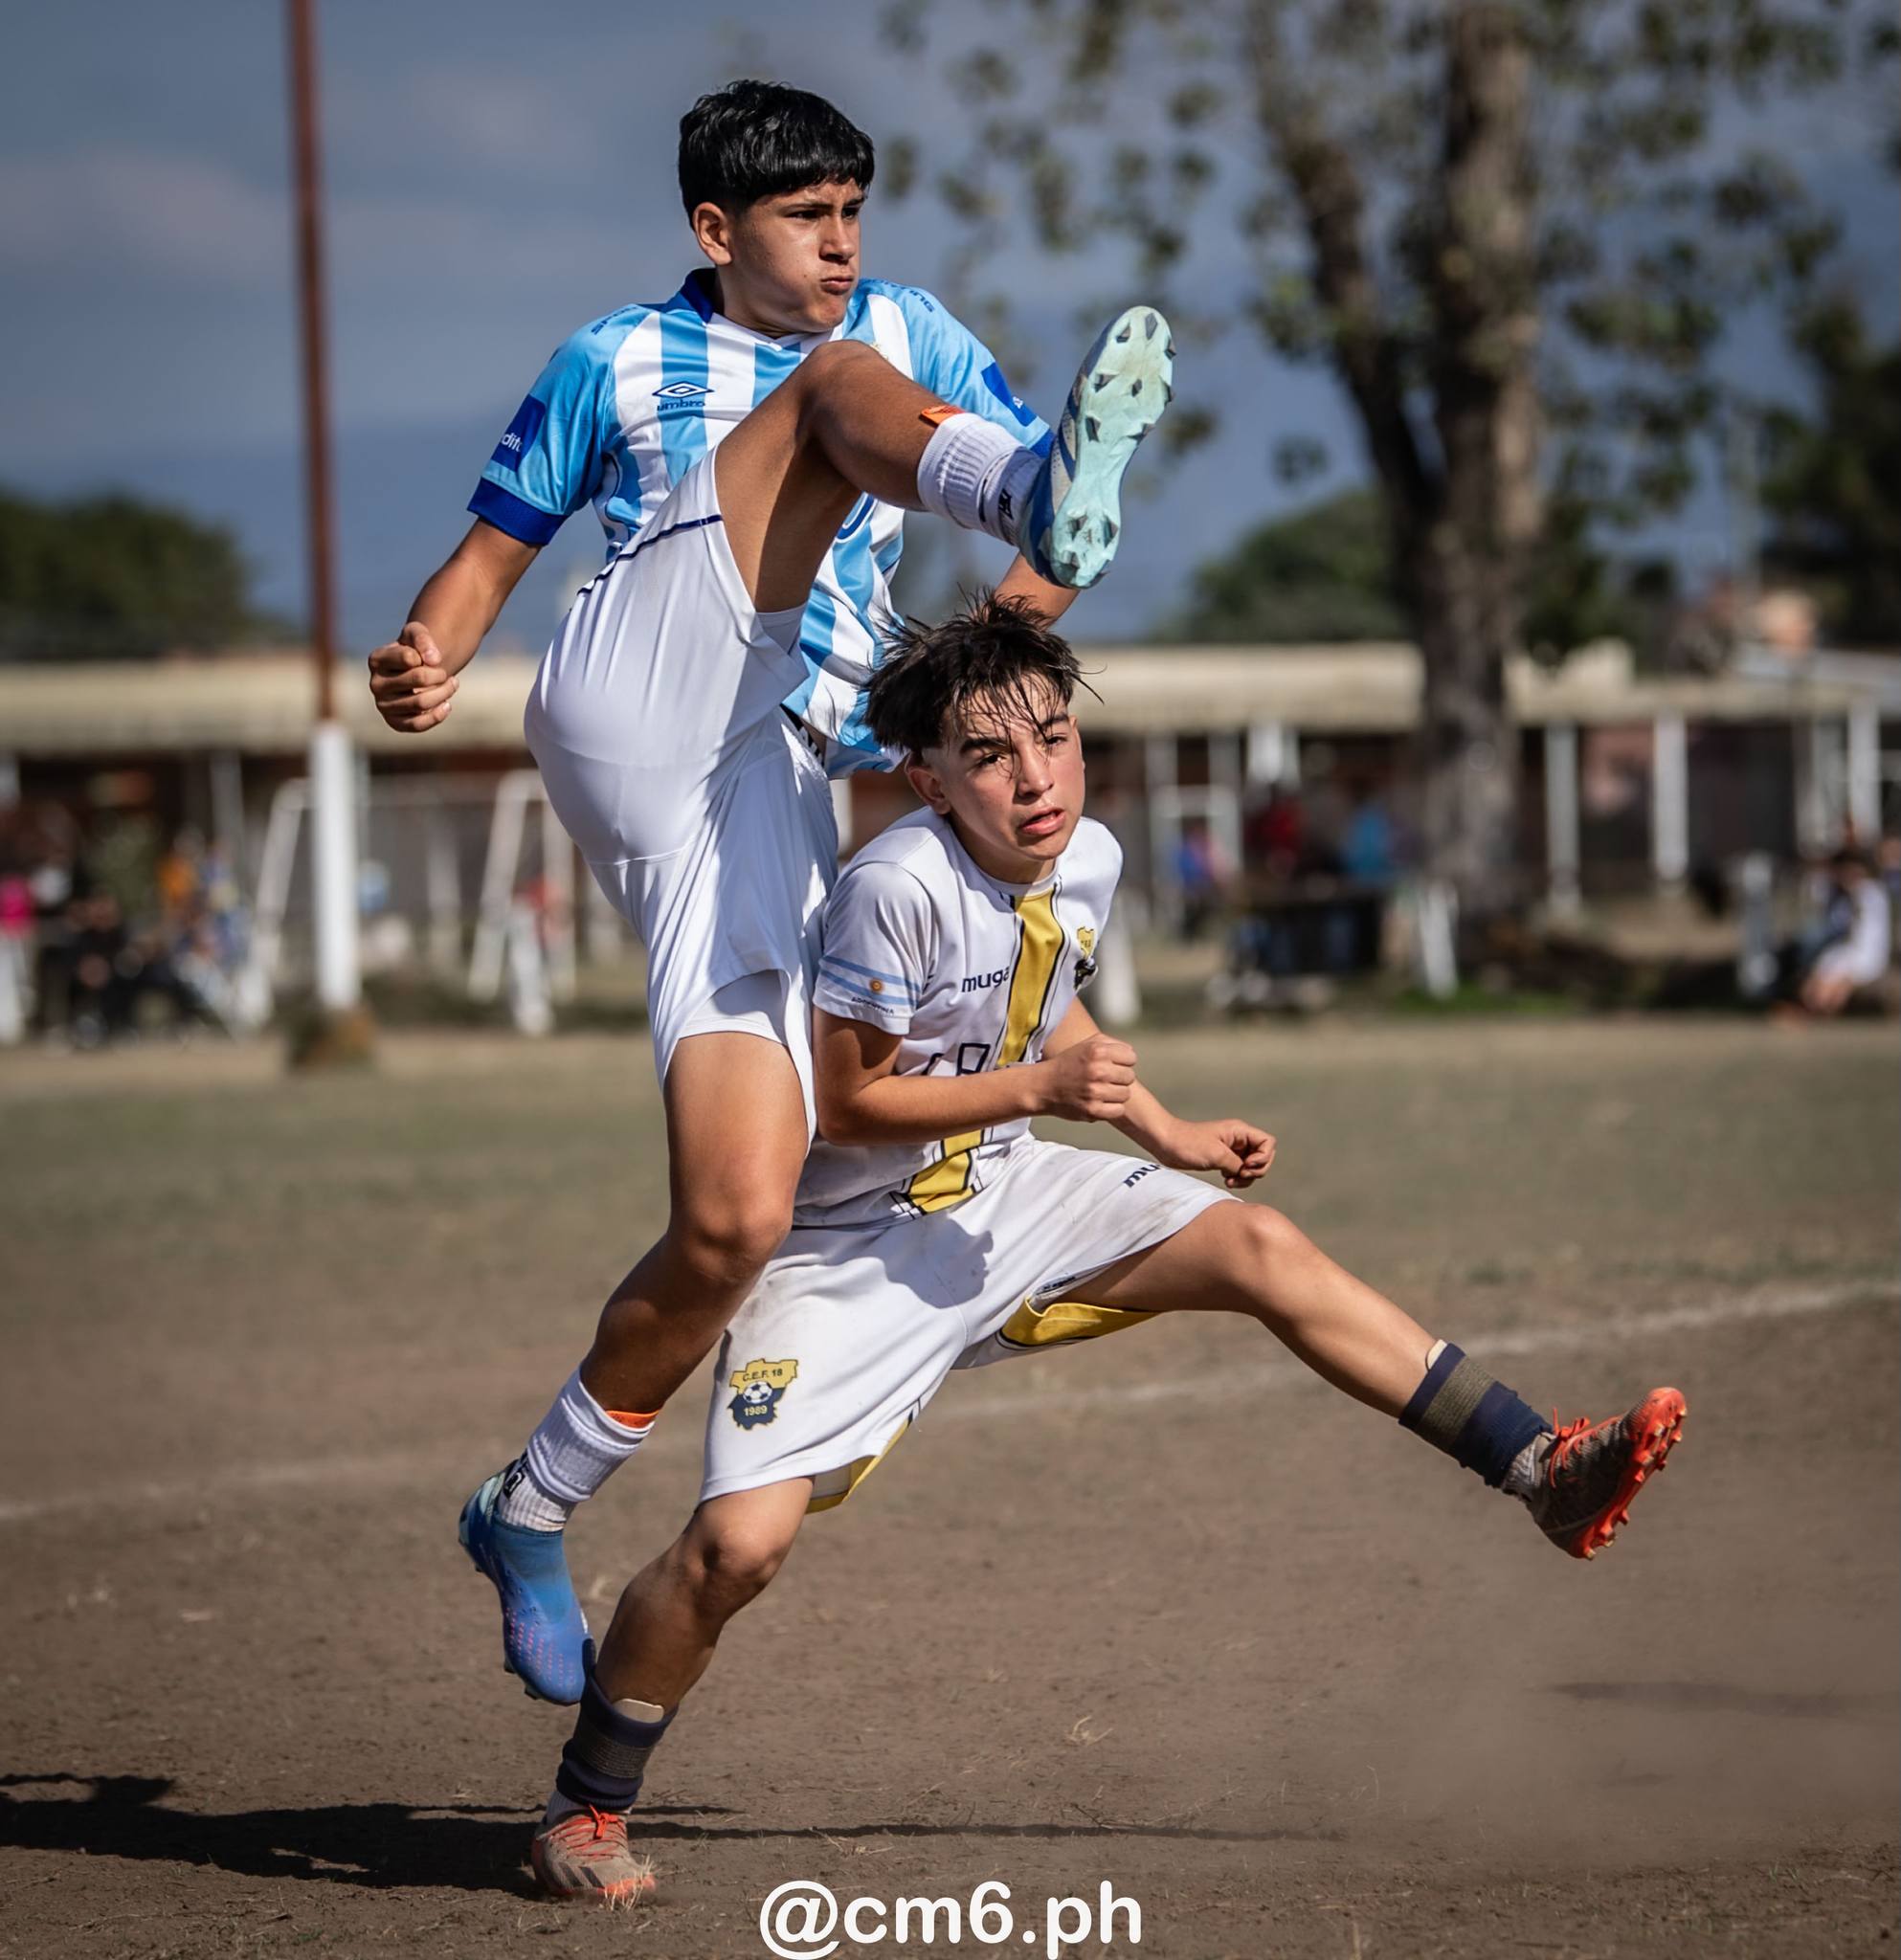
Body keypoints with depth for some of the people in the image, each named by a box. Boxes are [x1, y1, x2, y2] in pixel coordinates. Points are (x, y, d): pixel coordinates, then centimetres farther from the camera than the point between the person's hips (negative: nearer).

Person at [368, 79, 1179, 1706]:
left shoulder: (906, 333, 23)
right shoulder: (619, 362, 19)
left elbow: (1041, 563, 17)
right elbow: (495, 548, 20)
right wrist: (430, 657, -4)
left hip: (770, 793, 2)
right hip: (632, 704, -2)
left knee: (737, 1219, -13)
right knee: (844, 386, -20)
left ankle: (533, 1515, 6)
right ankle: (1059, 483, -55)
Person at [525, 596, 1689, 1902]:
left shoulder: (1088, 864, -5)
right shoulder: (899, 887, -28)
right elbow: (843, 1104, -21)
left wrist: (1173, 1137, 10)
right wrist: (1041, 1089, -25)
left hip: (996, 1197, 7)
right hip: (853, 1244, -7)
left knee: (1261, 1248, -2)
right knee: (739, 1542, -19)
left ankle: (1545, 1472, 5)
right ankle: (587, 1811, 2)